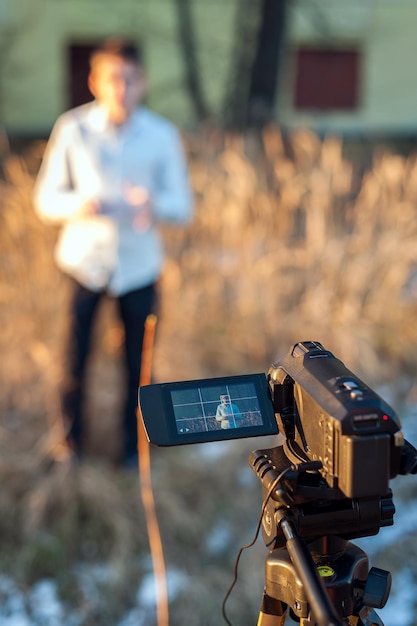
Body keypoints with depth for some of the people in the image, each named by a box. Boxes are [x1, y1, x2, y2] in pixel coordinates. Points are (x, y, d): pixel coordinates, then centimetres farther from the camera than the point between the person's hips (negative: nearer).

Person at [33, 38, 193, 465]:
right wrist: (79, 205, -26)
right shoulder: (72, 129, -8)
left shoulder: (163, 136, -6)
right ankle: (71, 442, 30)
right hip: (84, 259, -1)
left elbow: (183, 207, -2)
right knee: (75, 358, 5)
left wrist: (155, 204, -26)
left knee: (137, 363, 8)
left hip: (138, 265, 1)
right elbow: (45, 200, -4)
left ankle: (132, 446, 30)